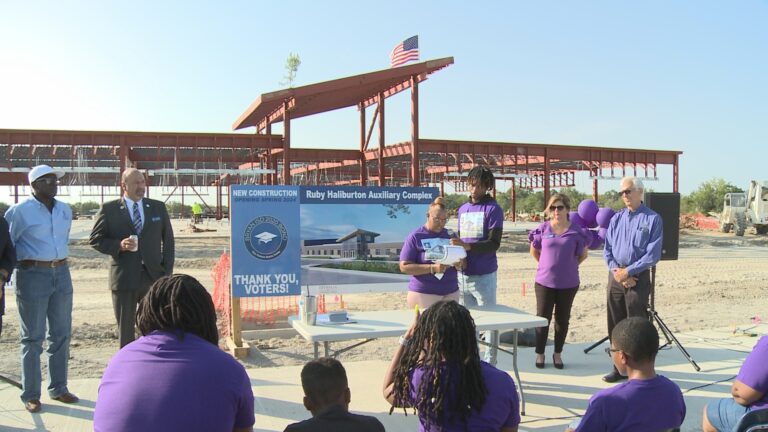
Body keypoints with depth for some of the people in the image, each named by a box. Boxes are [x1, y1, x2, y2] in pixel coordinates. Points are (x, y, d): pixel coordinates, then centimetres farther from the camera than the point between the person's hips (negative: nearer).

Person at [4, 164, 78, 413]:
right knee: (33, 337, 2)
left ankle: (58, 388, 22)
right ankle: (30, 394, 13)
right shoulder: (20, 211, -8)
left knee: (61, 334, 10)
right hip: (33, 276, -5)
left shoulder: (65, 210, 10)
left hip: (62, 274, 6)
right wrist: (14, 267, 0)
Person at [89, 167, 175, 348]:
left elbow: (168, 240, 10)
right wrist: (119, 245, -16)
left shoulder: (158, 207, 8)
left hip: (153, 277, 2)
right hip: (124, 278, -2)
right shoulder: (109, 209, 1)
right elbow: (96, 239, 2)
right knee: (126, 329, 7)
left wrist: (167, 272, 3)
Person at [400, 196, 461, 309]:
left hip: (451, 292, 4)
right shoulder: (415, 237, -3)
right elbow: (404, 267, -10)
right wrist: (432, 268, -20)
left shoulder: (450, 235, 9)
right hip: (423, 293, -4)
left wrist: (459, 264, -9)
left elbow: (463, 263, 15)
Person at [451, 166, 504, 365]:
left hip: (484, 275, -6)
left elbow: (494, 243, -13)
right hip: (463, 274, 6)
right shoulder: (462, 209, 13)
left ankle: (489, 365, 10)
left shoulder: (493, 209, -6)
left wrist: (468, 246, -26)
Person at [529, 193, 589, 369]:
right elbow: (534, 251, 12)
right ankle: (540, 353, 20)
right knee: (543, 318, 7)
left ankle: (558, 354, 26)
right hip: (545, 281, 0)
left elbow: (583, 253, 9)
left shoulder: (576, 231, -5)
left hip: (568, 283, 0)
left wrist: (570, 266, 6)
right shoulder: (543, 229, -3)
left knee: (562, 319, 11)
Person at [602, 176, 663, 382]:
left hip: (638, 278, -5)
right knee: (615, 325, 10)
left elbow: (653, 254, -11)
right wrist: (616, 271, -7)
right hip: (615, 277, 5)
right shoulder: (616, 219, 10)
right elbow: (607, 249, 9)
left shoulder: (652, 219, -5)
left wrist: (628, 271, -14)